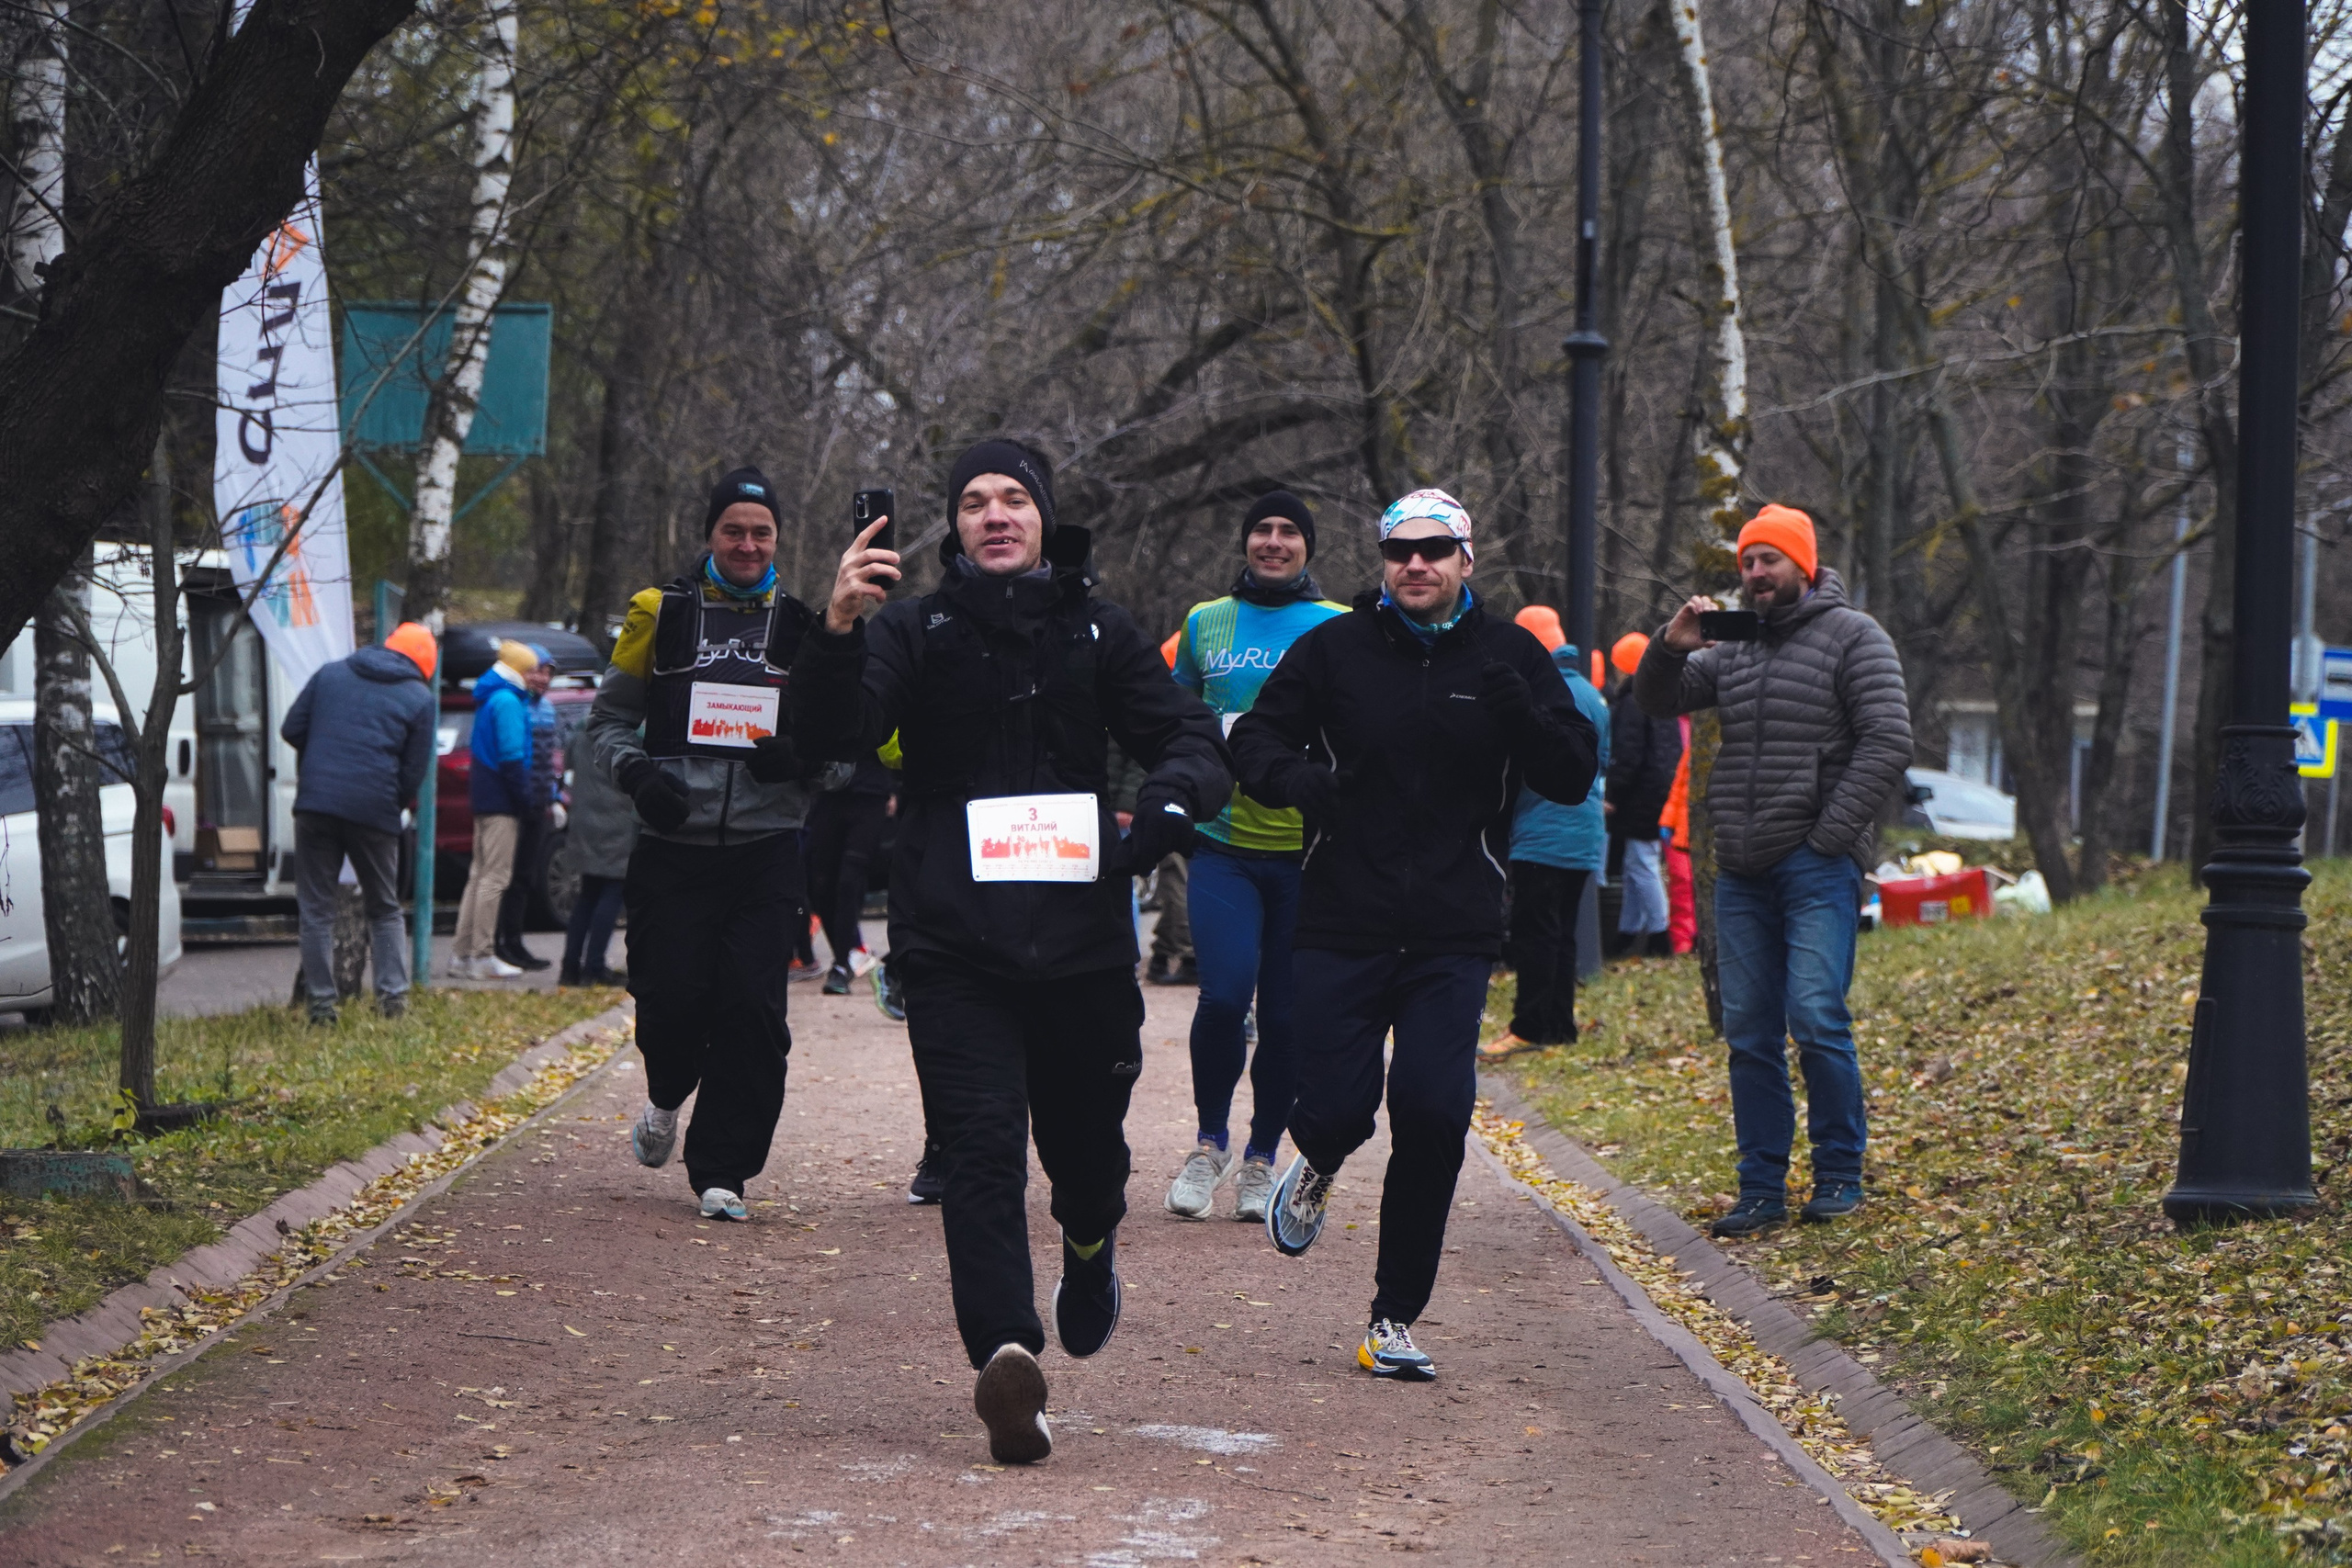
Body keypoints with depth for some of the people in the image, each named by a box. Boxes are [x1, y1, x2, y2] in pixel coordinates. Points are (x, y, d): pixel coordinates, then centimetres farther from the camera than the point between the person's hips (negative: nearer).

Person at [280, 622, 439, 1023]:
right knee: (385, 910, 15)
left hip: (316, 805, 1)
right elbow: (414, 773, 1)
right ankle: (393, 994, 3)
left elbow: (291, 730, 9)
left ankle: (320, 1003, 1)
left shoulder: (329, 674, 10)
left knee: (316, 910, 6)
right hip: (375, 814, -1)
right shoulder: (419, 698, 3)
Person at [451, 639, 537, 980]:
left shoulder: (490, 699, 18)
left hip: (485, 798, 10)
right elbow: (512, 755, -19)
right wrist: (524, 798, -15)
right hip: (502, 801, -10)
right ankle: (482, 956, -10)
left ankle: (464, 955, 14)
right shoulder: (508, 701, -13)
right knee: (495, 876, -9)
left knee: (481, 874, 13)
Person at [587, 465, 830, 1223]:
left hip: (766, 851, 0)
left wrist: (801, 757, -6)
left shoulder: (802, 628, 10)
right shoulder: (661, 616, 6)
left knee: (751, 1006, -9)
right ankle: (667, 1096, 29)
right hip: (674, 847, 0)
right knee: (670, 997, -6)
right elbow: (609, 716, 12)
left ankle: (722, 1169, 0)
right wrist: (635, 771, -8)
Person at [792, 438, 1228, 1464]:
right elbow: (829, 736, -11)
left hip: (1082, 941, 2)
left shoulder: (1095, 635, 10)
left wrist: (1163, 811, -16)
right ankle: (1004, 1353, -24)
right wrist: (838, 632, -30)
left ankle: (1090, 1248, 46)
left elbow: (1192, 740, 7)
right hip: (955, 946, -2)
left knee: (1086, 1140, 12)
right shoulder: (918, 632, 3)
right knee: (981, 1151, -13)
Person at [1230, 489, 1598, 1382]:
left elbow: (1574, 779, 0)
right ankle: (1318, 1165, 35)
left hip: (1454, 938, 0)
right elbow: (1255, 740, 4)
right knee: (1335, 1110, -6)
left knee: (1434, 1113, -12)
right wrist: (1296, 779, -19)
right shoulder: (1334, 649, 3)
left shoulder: (1510, 656, 5)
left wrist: (1520, 714, -19)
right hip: (1343, 930, 0)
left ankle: (1395, 1319, 2)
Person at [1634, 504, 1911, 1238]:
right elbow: (1658, 702, 18)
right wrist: (1669, 649, -4)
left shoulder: (1851, 637, 0)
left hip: (1817, 870, -6)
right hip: (1742, 873, 6)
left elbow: (1888, 742, -8)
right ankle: (1762, 1188, 9)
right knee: (1749, 1033, 4)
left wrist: (1830, 836, -12)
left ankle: (1840, 1174, 1)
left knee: (1816, 1020, -13)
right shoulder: (1733, 647, 17)